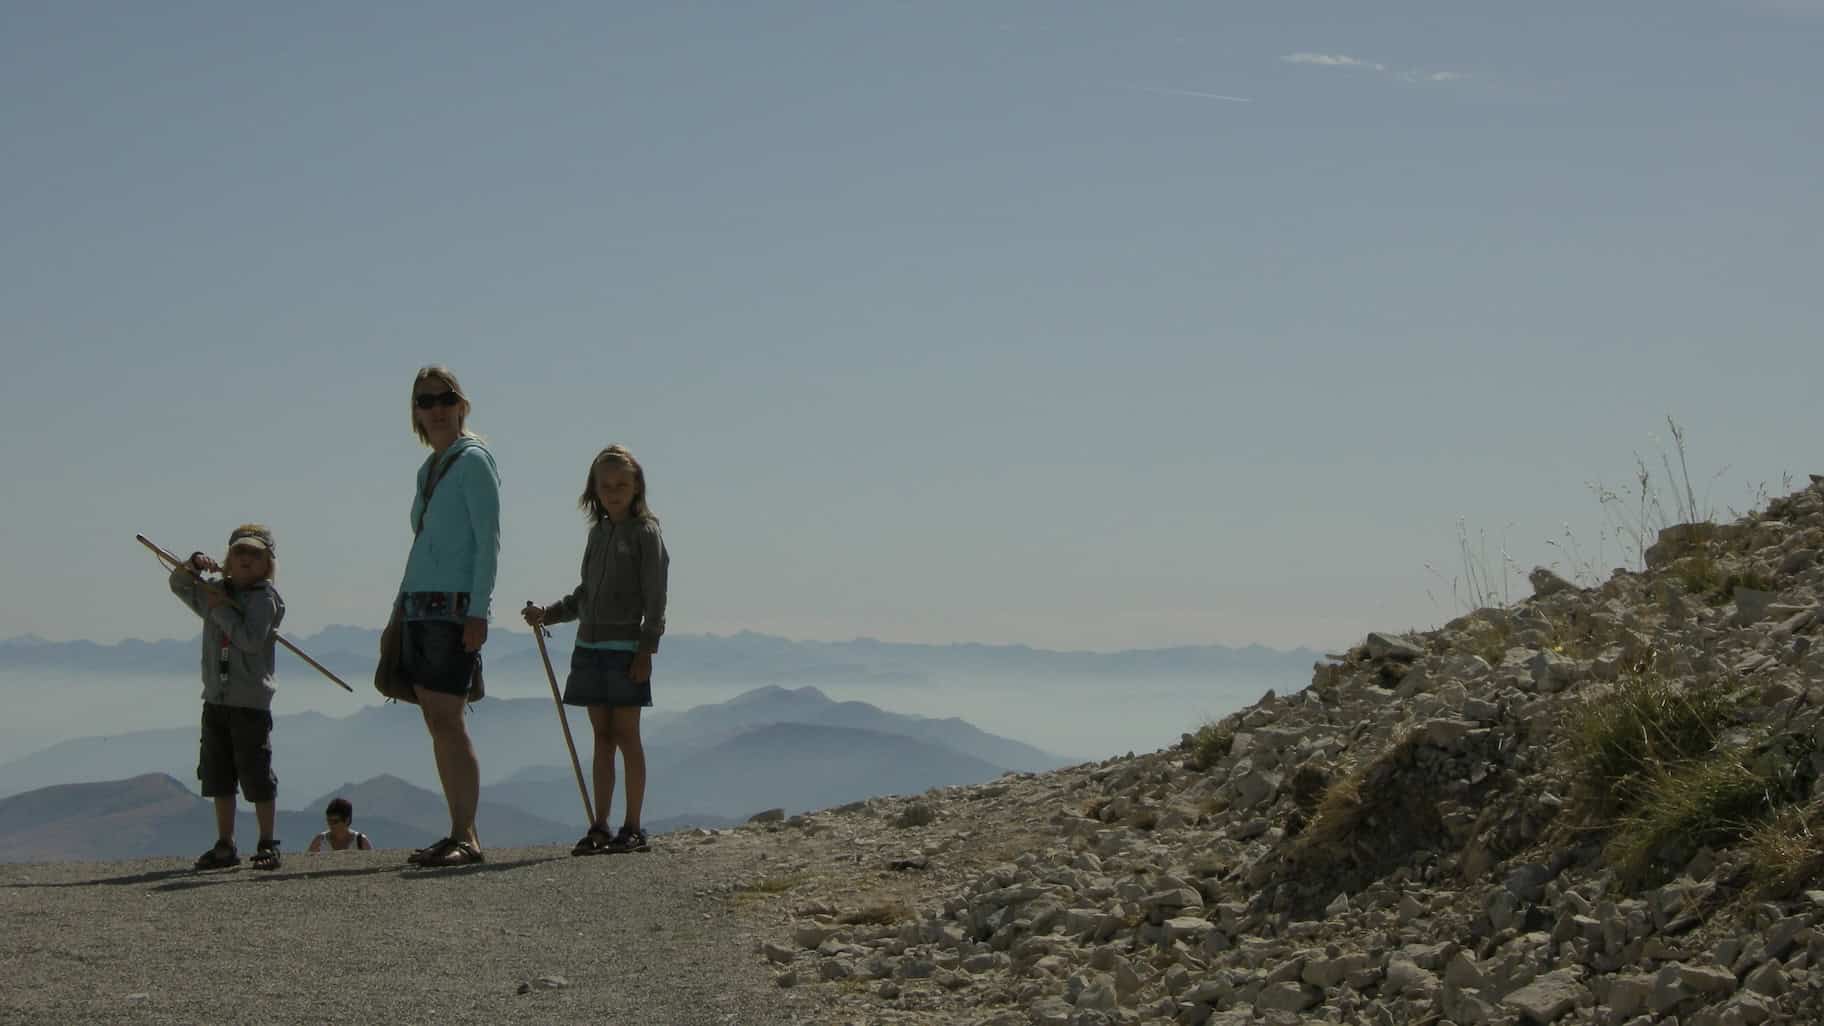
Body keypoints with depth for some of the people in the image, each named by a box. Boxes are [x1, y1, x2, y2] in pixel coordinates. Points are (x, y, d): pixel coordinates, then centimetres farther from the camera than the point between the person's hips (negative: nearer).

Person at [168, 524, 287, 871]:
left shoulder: (265, 598, -7)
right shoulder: (214, 592, 13)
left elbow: (250, 640, -19)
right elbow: (178, 585, 18)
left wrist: (221, 609, -13)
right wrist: (193, 564, -1)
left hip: (251, 702, -7)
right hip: (215, 699, 7)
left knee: (257, 774, -5)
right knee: (218, 775, 9)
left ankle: (268, 844, 3)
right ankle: (225, 846, 16)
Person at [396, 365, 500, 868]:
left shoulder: (473, 460, -5)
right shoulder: (428, 468, 19)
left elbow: (488, 541, -11)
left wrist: (477, 612, -18)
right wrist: (399, 607, 19)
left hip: (455, 606, -8)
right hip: (420, 608, 8)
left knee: (447, 720, -12)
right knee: (436, 722, 5)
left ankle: (466, 838, -10)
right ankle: (460, 834, 8)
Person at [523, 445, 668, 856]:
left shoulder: (645, 533, -6)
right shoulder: (598, 532, 14)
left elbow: (655, 599, -10)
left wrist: (645, 651, -15)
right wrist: (548, 613, 9)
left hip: (625, 648, -6)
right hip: (589, 647, 6)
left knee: (626, 735, -3)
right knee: (602, 736, 8)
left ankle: (633, 828, 1)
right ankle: (600, 826, 9)